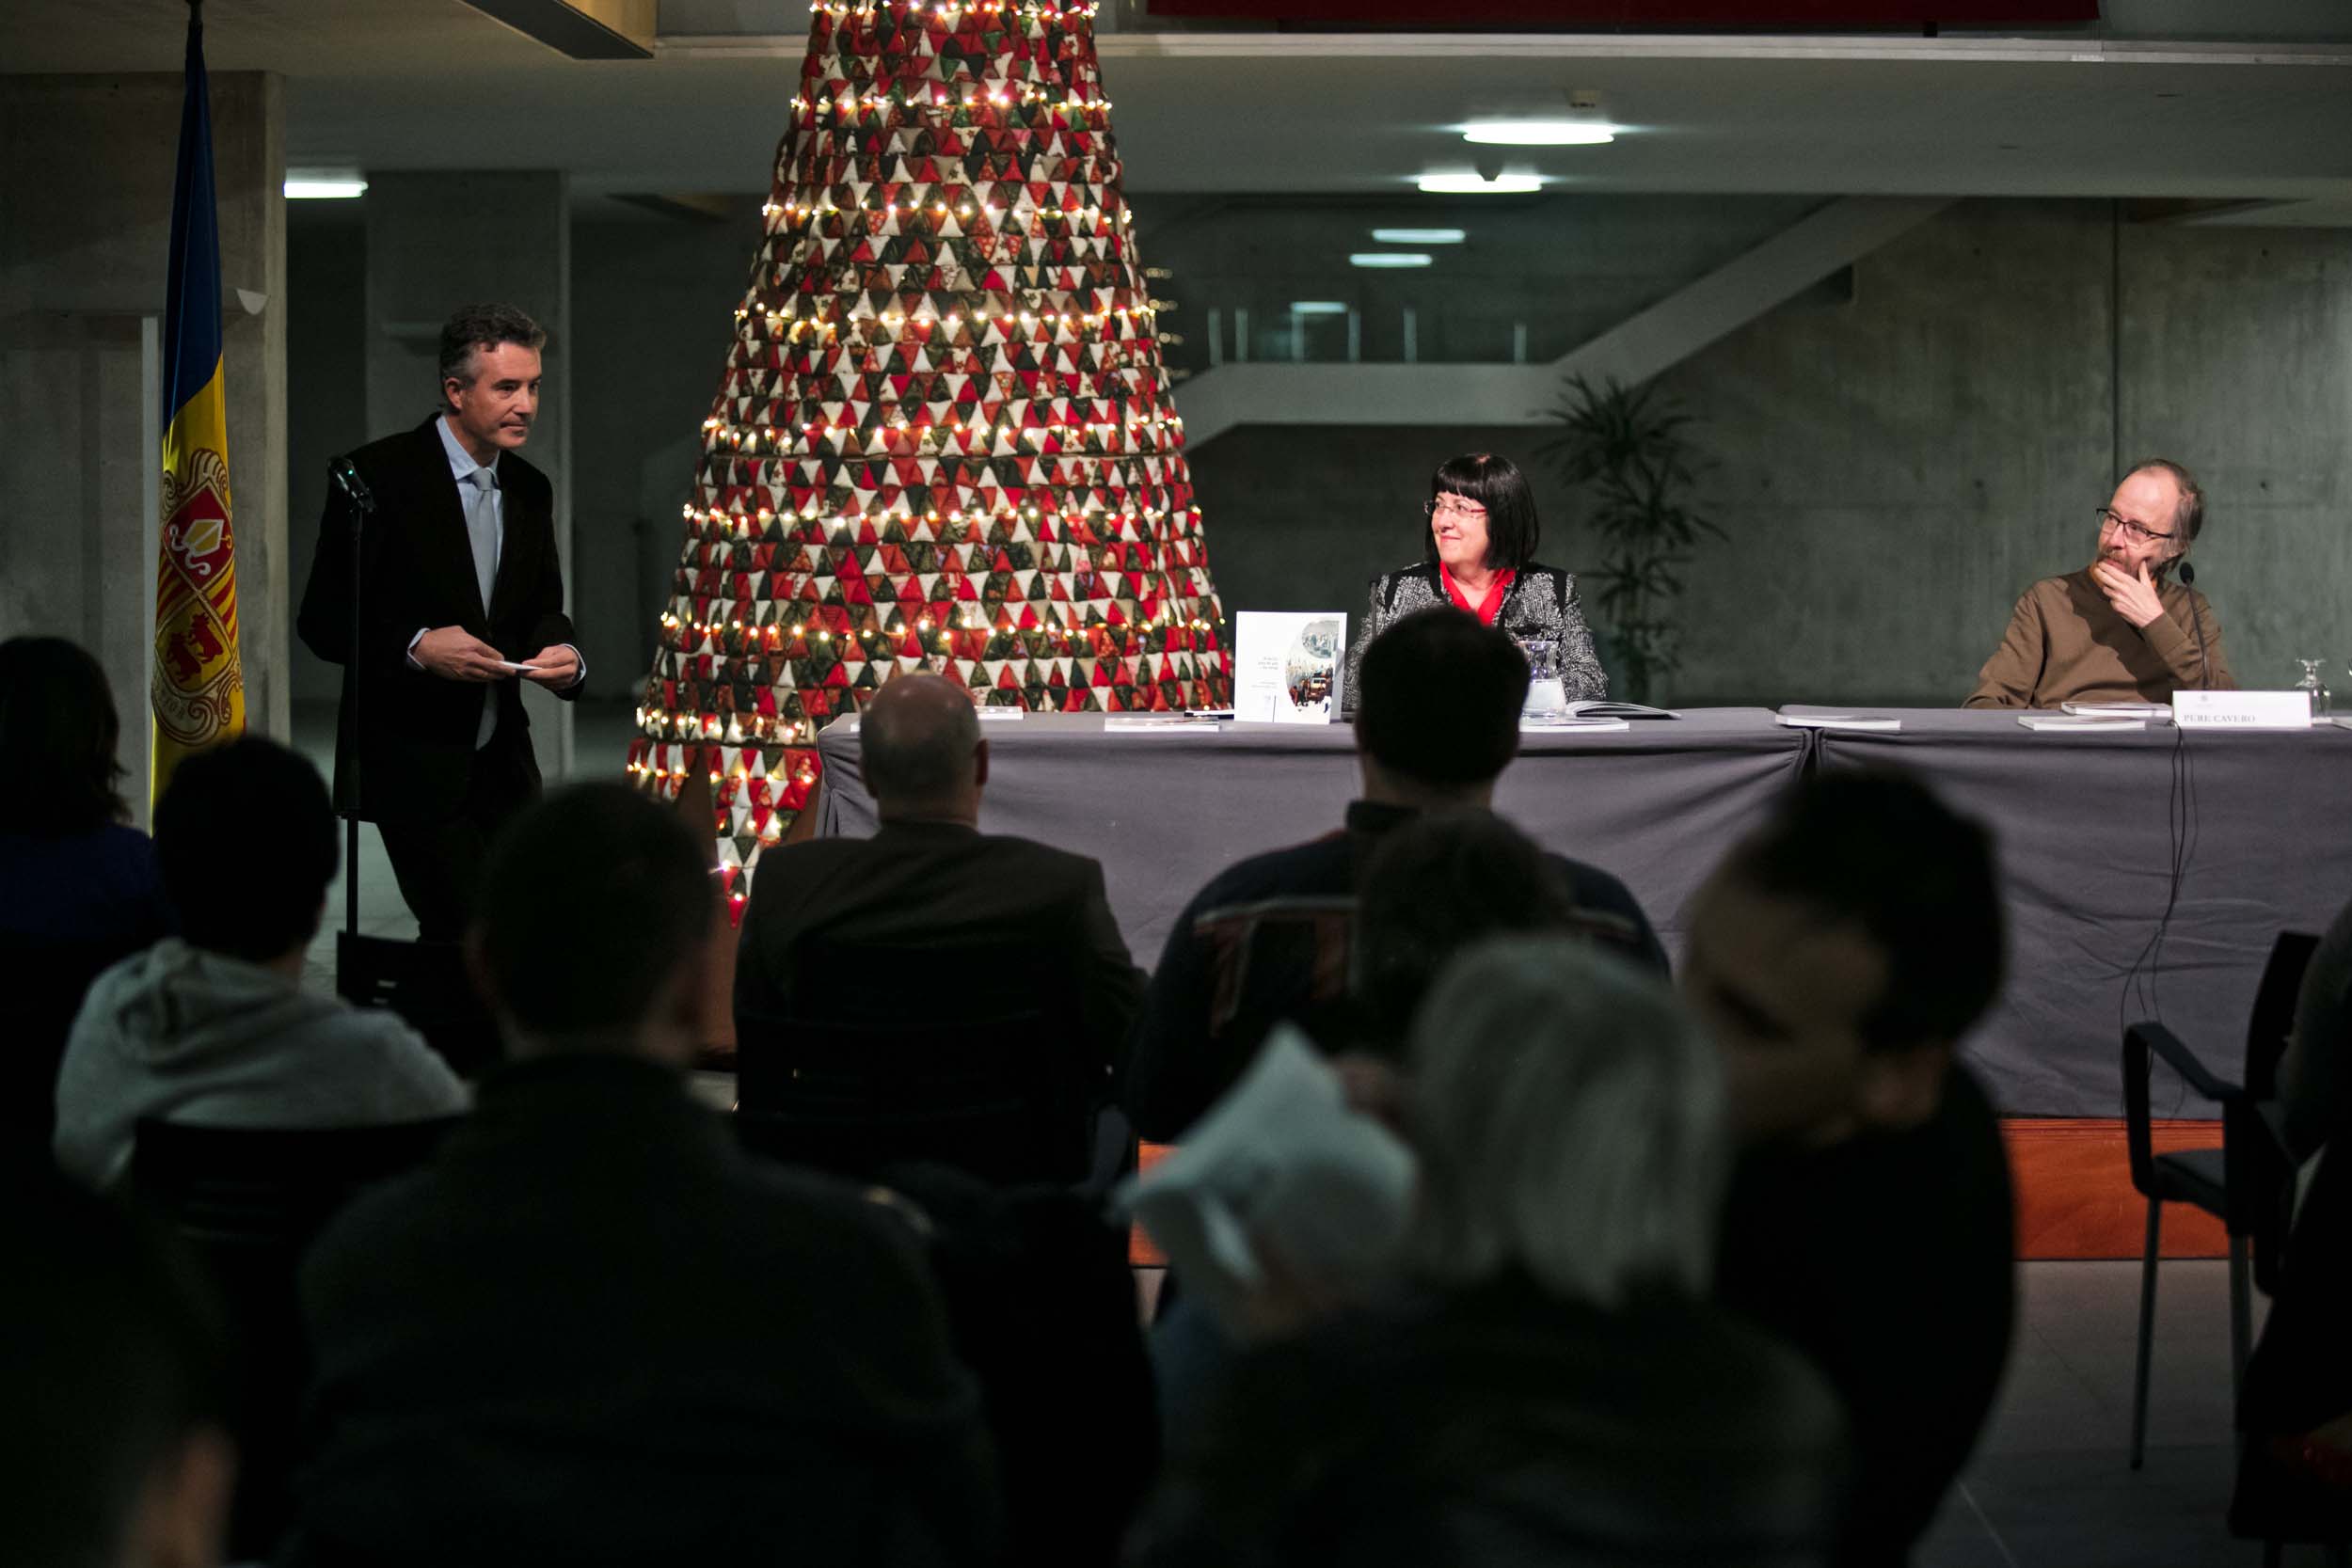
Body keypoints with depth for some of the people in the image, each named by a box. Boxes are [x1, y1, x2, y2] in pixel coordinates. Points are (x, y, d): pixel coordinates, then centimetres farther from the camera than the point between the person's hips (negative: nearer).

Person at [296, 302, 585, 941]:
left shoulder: (530, 491, 9)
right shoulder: (381, 475, -9)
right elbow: (322, 621, -9)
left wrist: (563, 657, -5)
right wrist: (417, 647, -24)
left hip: (501, 761, 6)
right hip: (413, 762, -6)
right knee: (465, 931, -12)